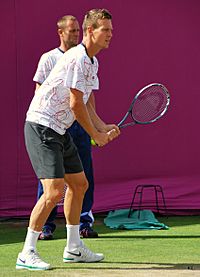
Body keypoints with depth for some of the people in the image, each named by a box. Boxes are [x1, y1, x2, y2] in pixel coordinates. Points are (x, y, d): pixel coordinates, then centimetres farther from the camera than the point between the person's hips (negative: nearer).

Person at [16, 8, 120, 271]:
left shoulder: (92, 62, 14)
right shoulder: (77, 59, -18)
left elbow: (86, 103, 16)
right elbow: (76, 104, -19)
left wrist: (103, 127, 0)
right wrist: (96, 135, -7)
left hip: (59, 131, 11)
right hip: (41, 127, -11)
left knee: (79, 185, 16)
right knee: (54, 191, -17)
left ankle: (74, 248, 27)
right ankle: (27, 254, -11)